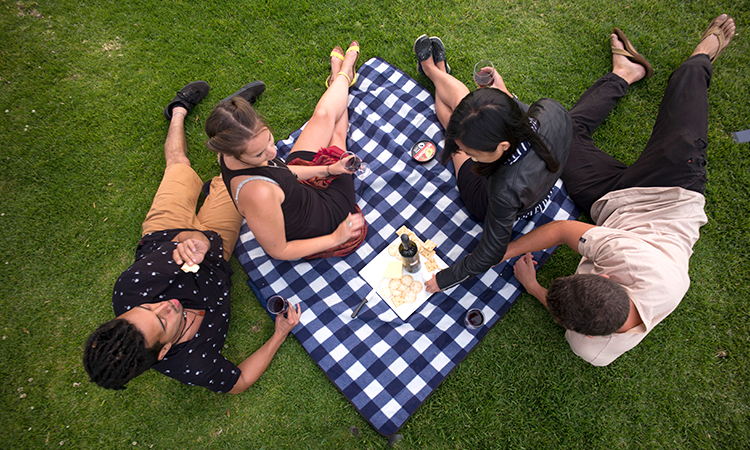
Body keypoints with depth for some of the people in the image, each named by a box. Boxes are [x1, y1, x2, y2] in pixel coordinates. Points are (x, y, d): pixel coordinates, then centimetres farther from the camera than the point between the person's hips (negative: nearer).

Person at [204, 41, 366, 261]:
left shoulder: (232, 153, -19)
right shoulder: (257, 193, -47)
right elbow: (277, 251, -31)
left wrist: (329, 169, -7)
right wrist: (336, 238, -26)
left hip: (303, 191, 6)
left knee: (325, 114, 17)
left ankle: (339, 76, 55)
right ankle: (344, 74, 47)